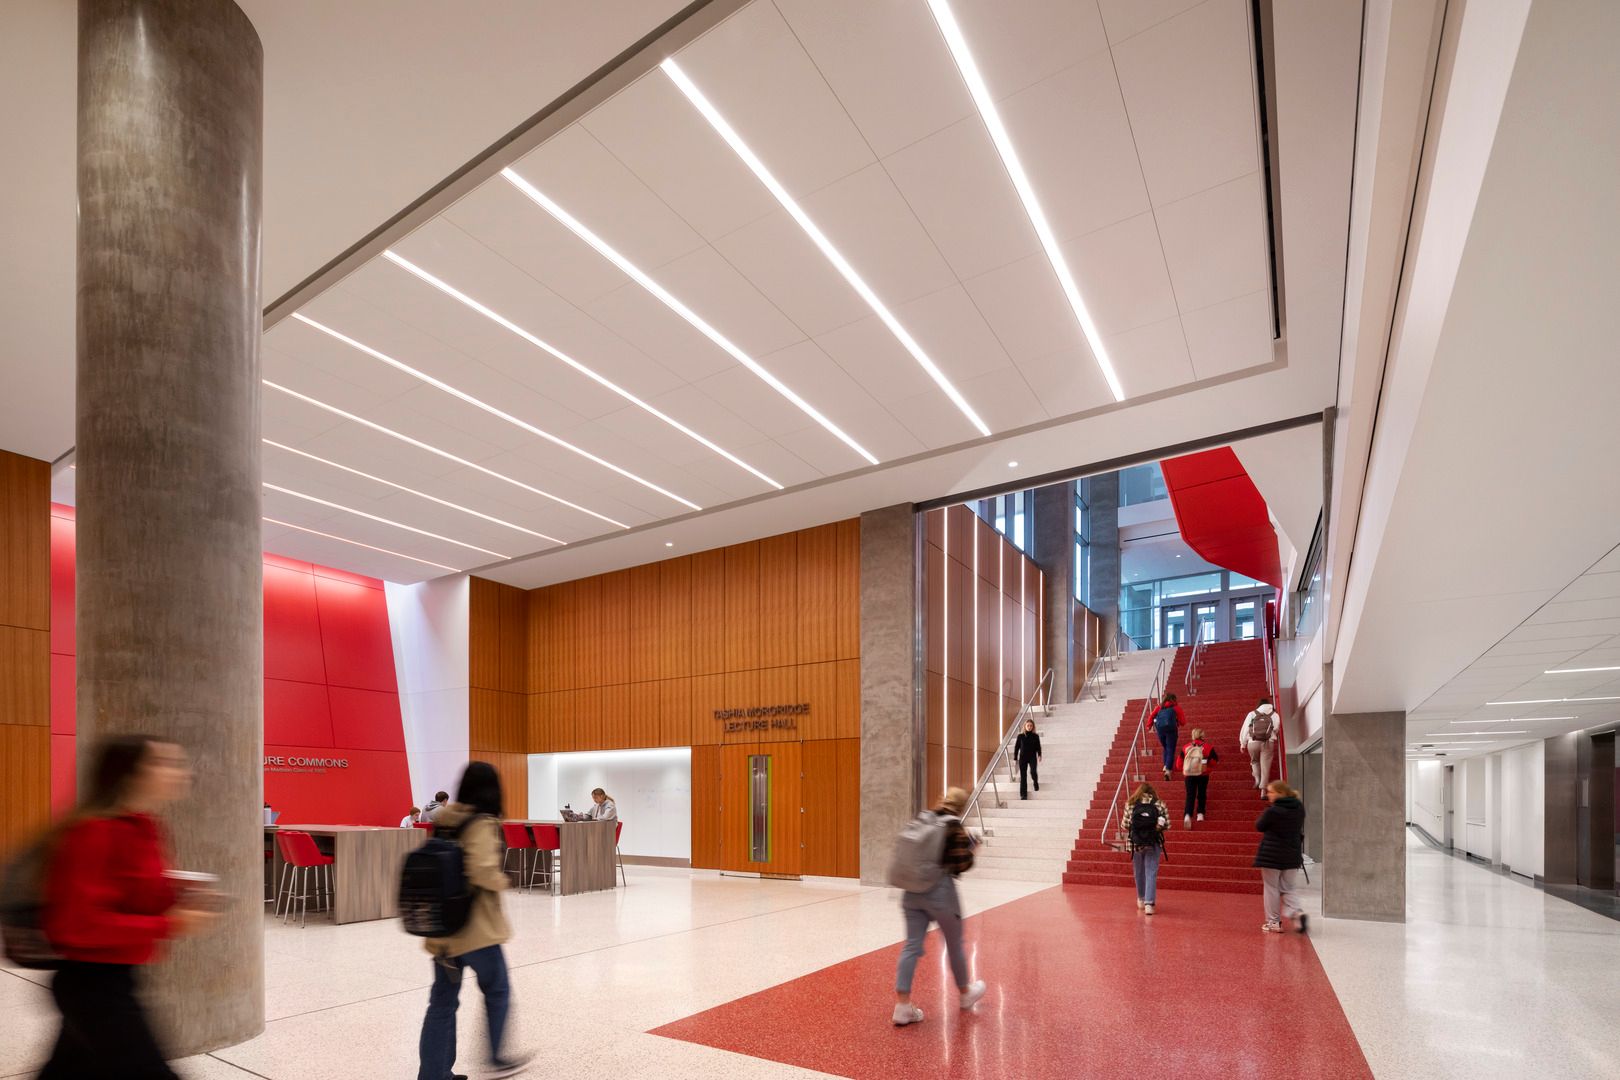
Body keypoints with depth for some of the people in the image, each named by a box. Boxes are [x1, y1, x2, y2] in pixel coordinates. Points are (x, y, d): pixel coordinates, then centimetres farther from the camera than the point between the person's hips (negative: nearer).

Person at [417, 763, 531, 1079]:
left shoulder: (444, 821, 6)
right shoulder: (482, 824, -18)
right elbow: (483, 873, -28)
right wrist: (502, 880, -9)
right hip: (474, 927, -7)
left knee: (443, 1000, 13)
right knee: (497, 992, 14)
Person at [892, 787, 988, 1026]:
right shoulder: (955, 827, -10)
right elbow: (962, 864, -13)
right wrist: (970, 847, 4)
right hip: (940, 890, -5)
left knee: (912, 946, 5)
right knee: (954, 944, 16)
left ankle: (902, 1006, 0)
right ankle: (965, 993, 37)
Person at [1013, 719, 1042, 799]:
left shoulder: (1035, 736, 3)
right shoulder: (1020, 736, 2)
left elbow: (1038, 747, 3)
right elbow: (1016, 747, 5)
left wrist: (1039, 755, -14)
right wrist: (1015, 758, 1)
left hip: (1032, 757, -1)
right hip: (1023, 757, 1)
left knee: (1033, 771, -23)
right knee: (1023, 776, -2)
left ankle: (1036, 782, 13)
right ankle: (1023, 794, 3)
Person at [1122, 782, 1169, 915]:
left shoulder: (1130, 804, 1)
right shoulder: (1160, 804, 0)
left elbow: (1125, 825, -1)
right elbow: (1167, 825, -3)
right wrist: (1156, 826, 15)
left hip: (1135, 843, 1)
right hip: (1154, 844, -1)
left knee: (1139, 872, 18)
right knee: (1151, 873, 1)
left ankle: (1141, 899, 33)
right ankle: (1149, 903, -7)